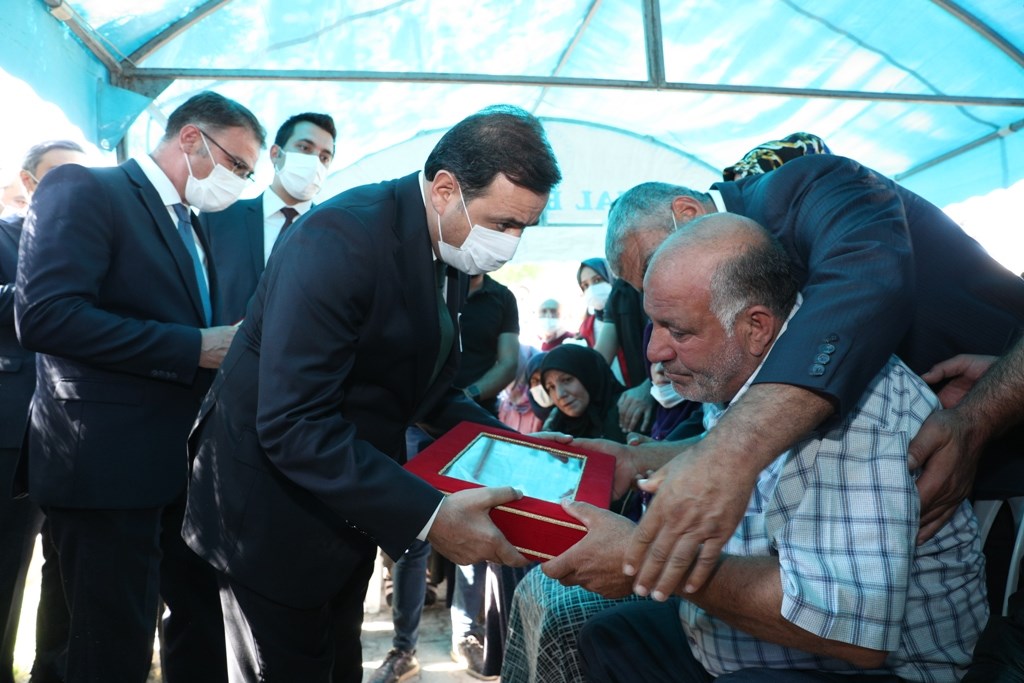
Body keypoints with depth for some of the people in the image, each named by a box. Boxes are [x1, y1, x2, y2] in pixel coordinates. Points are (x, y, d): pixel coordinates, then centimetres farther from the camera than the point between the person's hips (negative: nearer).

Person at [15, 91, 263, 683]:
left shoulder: (188, 224, 15)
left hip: (183, 462, 8)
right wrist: (194, 347, -22)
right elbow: (45, 314, -23)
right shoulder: (83, 189, -10)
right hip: (108, 464, -8)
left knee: (206, 622, 18)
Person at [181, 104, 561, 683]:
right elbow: (292, 424, -32)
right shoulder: (341, 238, -26)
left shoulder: (451, 251, 0)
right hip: (277, 512, -8)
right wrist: (427, 515, -34)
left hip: (352, 501, 8)